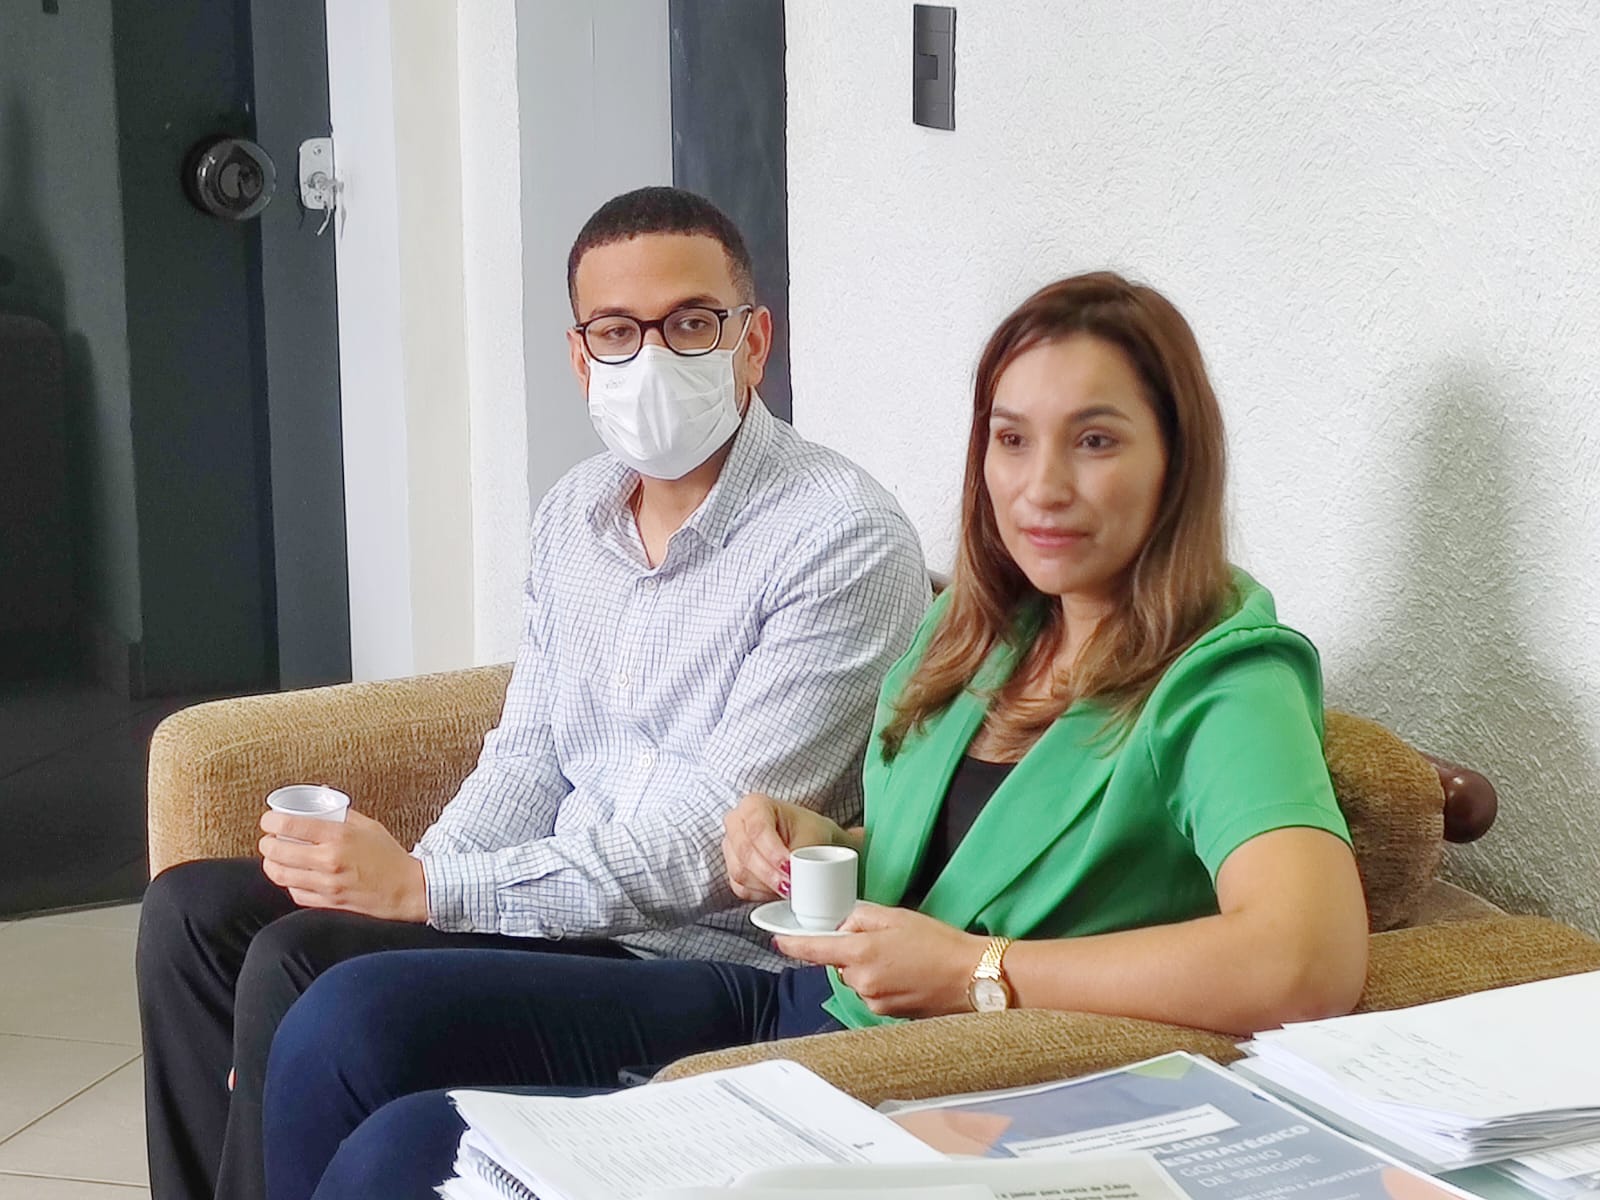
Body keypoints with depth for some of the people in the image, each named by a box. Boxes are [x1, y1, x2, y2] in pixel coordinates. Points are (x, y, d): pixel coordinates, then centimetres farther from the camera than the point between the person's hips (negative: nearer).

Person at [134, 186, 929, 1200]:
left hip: (709, 956, -8)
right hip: (556, 897, 8)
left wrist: (426, 889, -23)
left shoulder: (845, 541, -17)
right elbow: (526, 760, 13)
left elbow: (711, 845, -22)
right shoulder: (575, 513, 10)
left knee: (300, 966, -22)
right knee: (197, 910, 2)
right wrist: (399, 879, -7)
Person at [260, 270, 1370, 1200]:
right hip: (797, 999, 8)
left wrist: (976, 971, -25)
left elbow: (1308, 961, -32)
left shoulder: (1225, 683, -14)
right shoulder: (976, 634, 10)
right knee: (352, 1020, -8)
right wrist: (812, 838, -2)